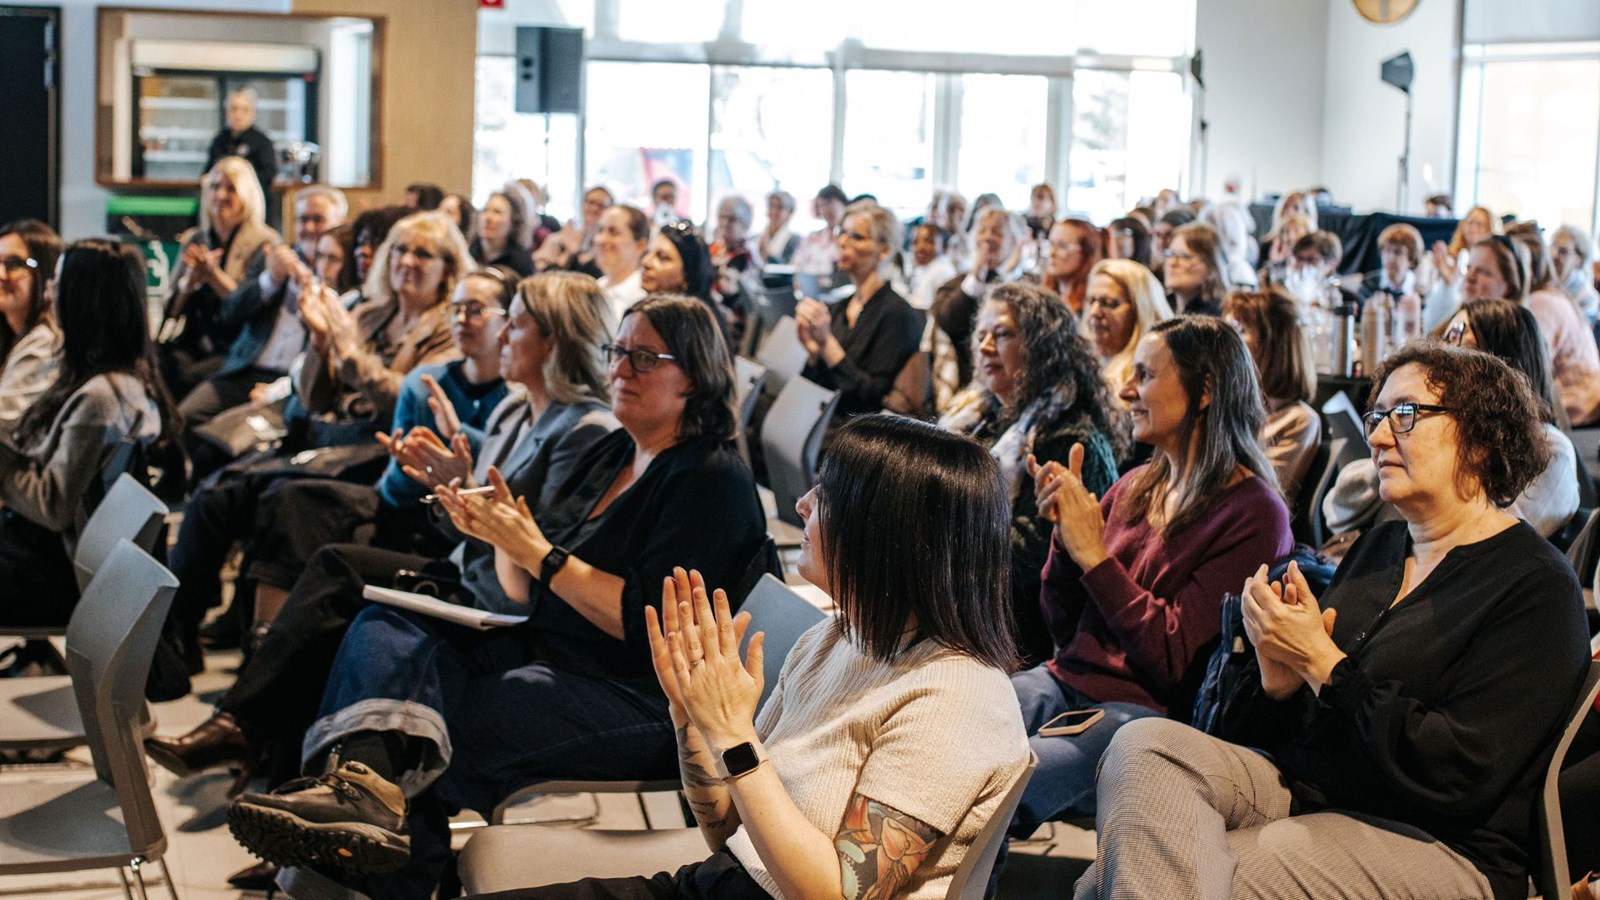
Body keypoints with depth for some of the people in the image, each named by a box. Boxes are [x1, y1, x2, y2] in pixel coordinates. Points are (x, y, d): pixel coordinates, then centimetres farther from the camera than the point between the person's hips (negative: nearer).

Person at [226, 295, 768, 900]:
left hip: (638, 702, -9)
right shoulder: (609, 454, 16)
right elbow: (528, 599, 17)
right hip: (541, 649, 9)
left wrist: (537, 553, -18)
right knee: (383, 629, -15)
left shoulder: (714, 482, -10)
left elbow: (650, 625, -20)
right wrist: (504, 536, -4)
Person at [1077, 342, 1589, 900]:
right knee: (1144, 744, -23)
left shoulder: (1536, 588, -6)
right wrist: (1279, 675, -9)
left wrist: (1320, 661, -15)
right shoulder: (1378, 547, 17)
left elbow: (1459, 776, -18)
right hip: (1299, 785, 7)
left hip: (1431, 842, -7)